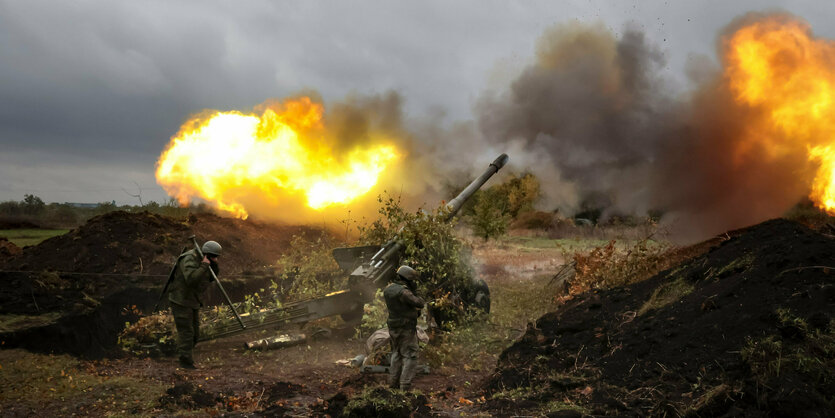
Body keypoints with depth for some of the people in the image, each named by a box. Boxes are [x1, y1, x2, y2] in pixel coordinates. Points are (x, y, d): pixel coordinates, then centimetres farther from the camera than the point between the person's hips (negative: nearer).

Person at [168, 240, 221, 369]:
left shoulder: (201, 260, 6)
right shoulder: (189, 259, -22)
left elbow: (212, 278, 10)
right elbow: (191, 279, -36)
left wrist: (214, 265, -7)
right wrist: (204, 266, -31)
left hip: (192, 301, 9)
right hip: (180, 301, -9)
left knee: (195, 333, 13)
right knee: (186, 332, -5)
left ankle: (183, 355, 26)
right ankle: (186, 361, 4)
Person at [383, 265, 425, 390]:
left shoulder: (388, 289, 4)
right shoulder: (403, 292, -23)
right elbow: (419, 304, -19)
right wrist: (419, 299, 2)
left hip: (393, 328, 8)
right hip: (406, 329, -8)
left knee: (396, 355, 19)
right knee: (410, 357, 0)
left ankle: (393, 383, 24)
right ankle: (405, 386, -3)